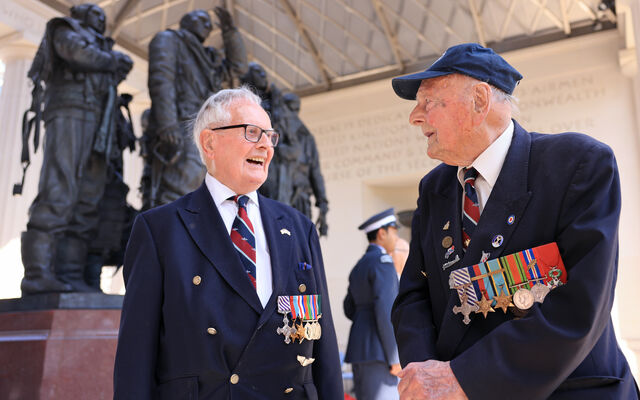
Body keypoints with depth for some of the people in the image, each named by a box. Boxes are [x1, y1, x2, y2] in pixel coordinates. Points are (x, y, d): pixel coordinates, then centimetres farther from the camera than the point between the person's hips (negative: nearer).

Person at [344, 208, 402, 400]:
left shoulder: (359, 266, 18)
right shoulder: (382, 261, -10)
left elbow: (350, 309, 22)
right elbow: (385, 310, -18)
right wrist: (396, 357, -17)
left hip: (358, 346, 10)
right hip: (377, 349, -10)